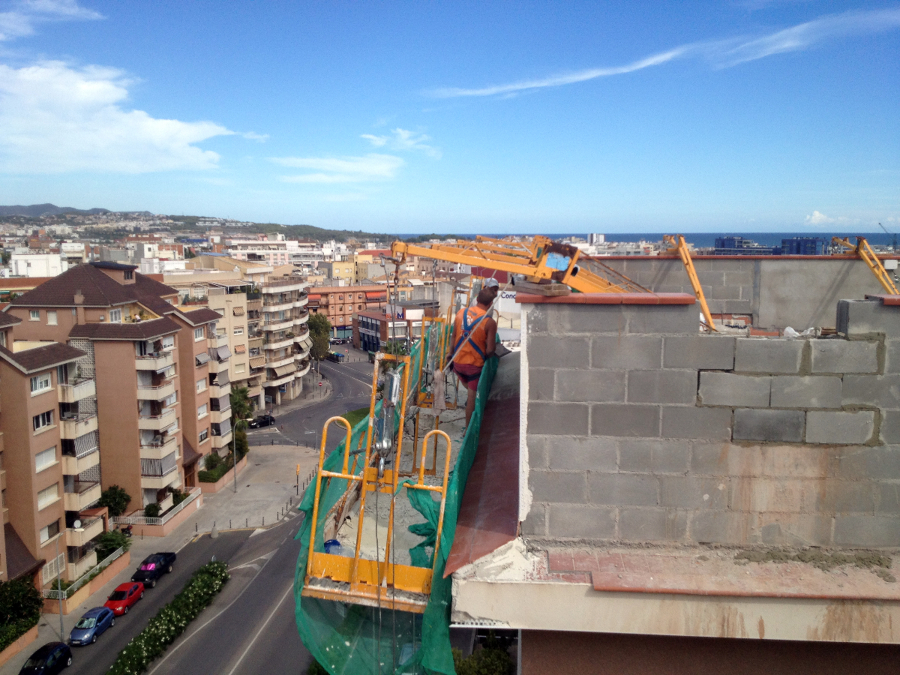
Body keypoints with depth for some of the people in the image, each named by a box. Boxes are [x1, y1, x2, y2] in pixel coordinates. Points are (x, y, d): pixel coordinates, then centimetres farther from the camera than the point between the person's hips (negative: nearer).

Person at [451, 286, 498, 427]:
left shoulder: (461, 313, -3)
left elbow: (454, 338, 4)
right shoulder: (490, 322, -16)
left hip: (458, 362, 4)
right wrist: (486, 356, 7)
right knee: (472, 397, 8)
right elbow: (490, 349, -16)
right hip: (475, 364, -4)